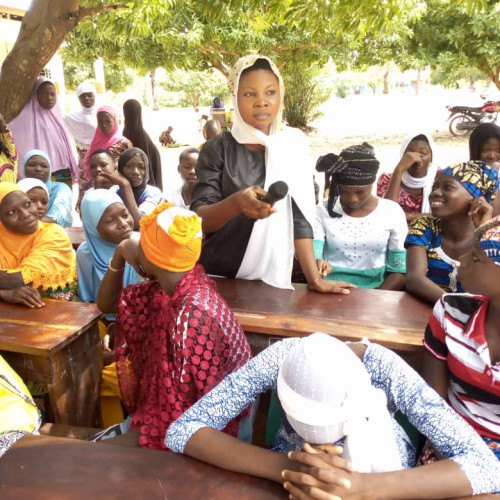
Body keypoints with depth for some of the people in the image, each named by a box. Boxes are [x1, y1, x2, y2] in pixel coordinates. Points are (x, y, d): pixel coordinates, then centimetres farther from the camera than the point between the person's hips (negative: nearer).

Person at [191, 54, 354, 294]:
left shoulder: (293, 143, -2)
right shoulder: (217, 149, -7)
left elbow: (300, 216, -4)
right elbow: (198, 218, -14)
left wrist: (314, 278, -11)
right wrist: (236, 203, -34)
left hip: (272, 279, 1)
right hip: (218, 278, -1)